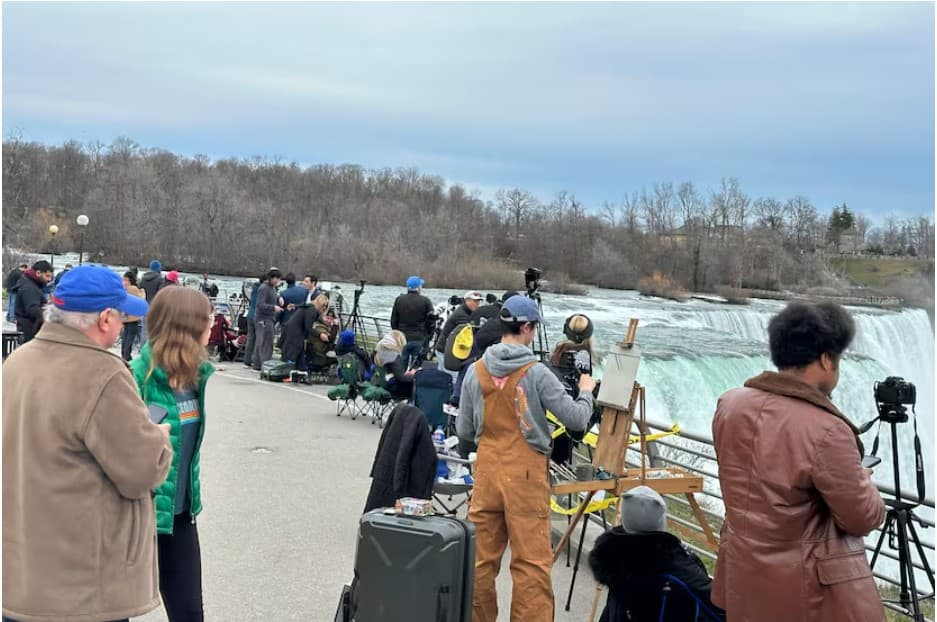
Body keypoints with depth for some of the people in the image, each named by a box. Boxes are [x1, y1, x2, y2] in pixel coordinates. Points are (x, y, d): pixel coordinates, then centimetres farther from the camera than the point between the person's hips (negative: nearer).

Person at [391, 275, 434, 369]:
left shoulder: (399, 300, 1)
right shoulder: (425, 301, -6)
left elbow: (393, 321, 7)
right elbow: (431, 322, -4)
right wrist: (427, 336, 9)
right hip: (419, 339, -2)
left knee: (401, 366, 10)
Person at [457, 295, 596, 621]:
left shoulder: (475, 371, 0)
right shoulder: (536, 372, -12)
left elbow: (463, 431, 5)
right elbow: (576, 419, -8)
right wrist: (586, 392, 11)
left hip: (487, 472, 4)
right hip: (525, 474, -4)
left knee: (480, 558, 12)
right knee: (531, 562, 1)